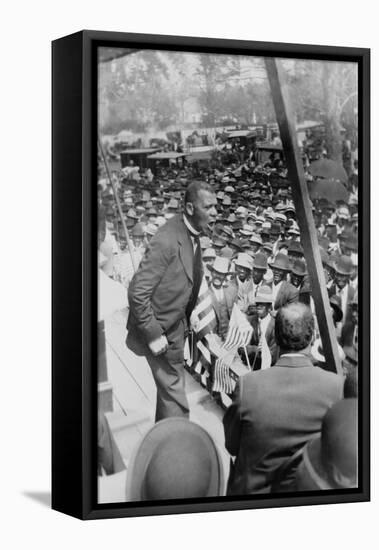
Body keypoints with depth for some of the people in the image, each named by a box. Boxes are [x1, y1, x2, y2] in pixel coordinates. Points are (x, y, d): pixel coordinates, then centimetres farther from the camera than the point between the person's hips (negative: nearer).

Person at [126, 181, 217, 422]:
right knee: (174, 392, -3)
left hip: (177, 324, 9)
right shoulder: (167, 241, -29)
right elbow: (137, 292, -28)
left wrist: (187, 319, 13)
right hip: (159, 329, -9)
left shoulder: (193, 234, -1)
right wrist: (153, 336, -24)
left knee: (169, 385, 22)